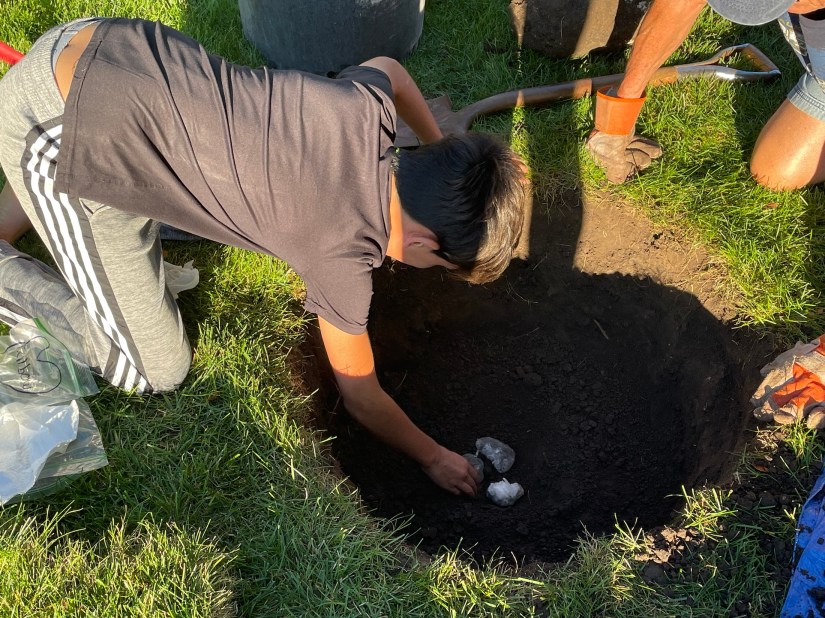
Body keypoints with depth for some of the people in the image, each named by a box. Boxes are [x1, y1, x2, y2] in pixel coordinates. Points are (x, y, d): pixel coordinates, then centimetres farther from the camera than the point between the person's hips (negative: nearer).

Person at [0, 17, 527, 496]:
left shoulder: (369, 105, -5)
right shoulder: (343, 255, -21)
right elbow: (361, 396, -4)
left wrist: (444, 151, 31)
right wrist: (434, 457, 12)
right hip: (54, 137, -7)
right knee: (155, 372, 3)